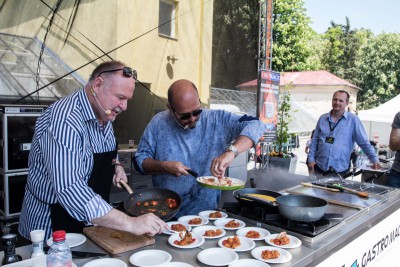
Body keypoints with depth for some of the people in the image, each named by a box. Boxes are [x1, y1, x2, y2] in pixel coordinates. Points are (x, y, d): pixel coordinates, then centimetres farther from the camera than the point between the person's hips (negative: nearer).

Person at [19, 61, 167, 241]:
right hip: (52, 229, -7)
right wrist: (131, 224, -39)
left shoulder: (104, 115, -1)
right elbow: (70, 190, -38)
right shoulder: (64, 121, -29)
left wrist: (115, 165, -5)